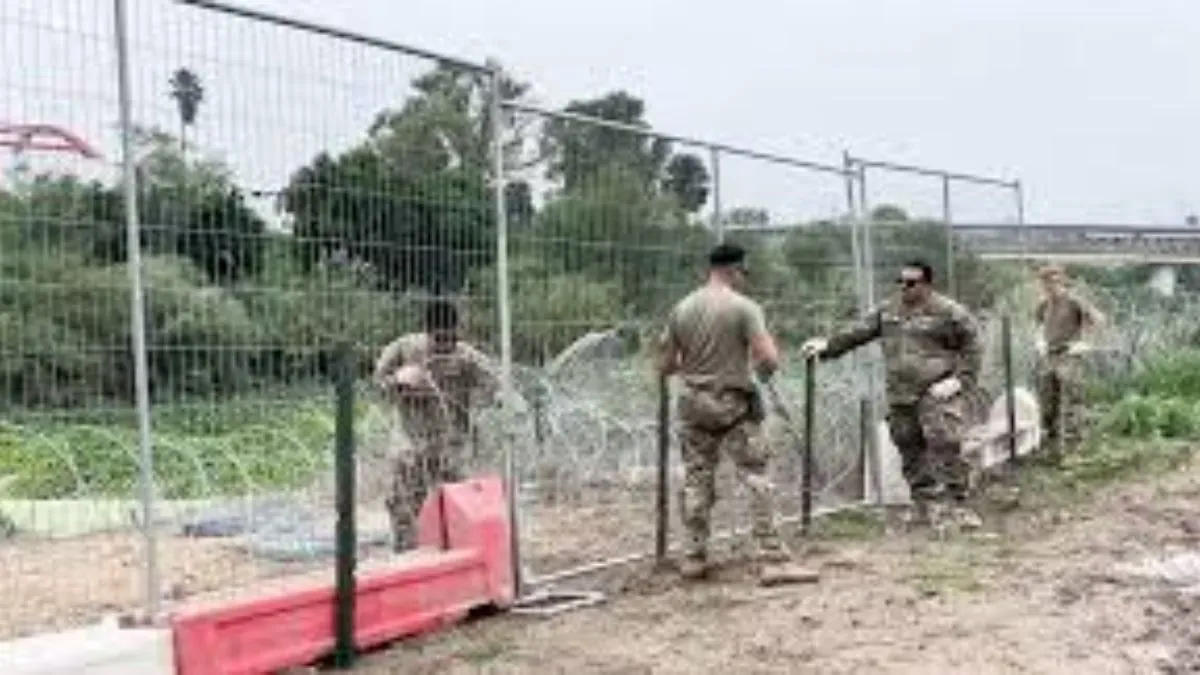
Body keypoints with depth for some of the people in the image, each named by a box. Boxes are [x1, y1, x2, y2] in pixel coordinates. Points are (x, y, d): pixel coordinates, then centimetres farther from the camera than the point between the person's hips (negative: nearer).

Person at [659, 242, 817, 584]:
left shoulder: (681, 309, 4)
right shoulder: (744, 307, -10)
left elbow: (665, 367, 7)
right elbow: (768, 360, -17)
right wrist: (765, 367, 5)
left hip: (693, 404, 5)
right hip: (734, 405, -4)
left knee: (697, 480, 12)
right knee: (757, 478, 0)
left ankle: (693, 558, 18)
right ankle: (772, 559, -2)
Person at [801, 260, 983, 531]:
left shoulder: (949, 313, -3)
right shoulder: (887, 311, 12)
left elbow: (972, 349, 0)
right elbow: (857, 334, 14)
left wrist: (959, 380, -11)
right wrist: (827, 345, 3)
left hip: (938, 394, -5)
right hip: (900, 397, 5)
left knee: (946, 447, -13)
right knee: (911, 452, 8)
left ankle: (957, 505, -4)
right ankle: (924, 505, 19)